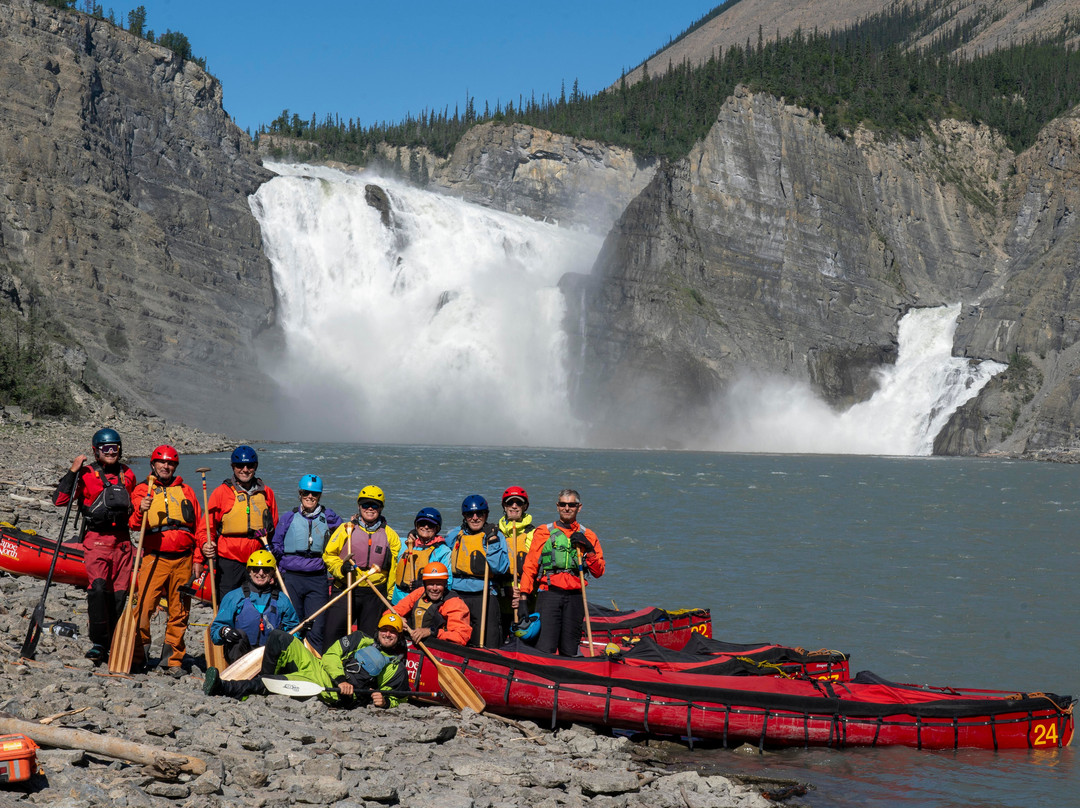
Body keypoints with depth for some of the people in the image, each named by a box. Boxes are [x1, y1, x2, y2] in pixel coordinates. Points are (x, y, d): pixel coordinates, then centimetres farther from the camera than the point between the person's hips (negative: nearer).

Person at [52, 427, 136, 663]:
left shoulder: (127, 475, 15)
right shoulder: (86, 474, 0)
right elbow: (60, 500, -12)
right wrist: (72, 471, -17)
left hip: (122, 541, 4)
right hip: (96, 540, -4)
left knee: (118, 594, 2)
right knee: (98, 587, -22)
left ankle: (110, 645, 11)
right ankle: (98, 642, -13)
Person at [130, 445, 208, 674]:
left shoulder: (185, 491, 16)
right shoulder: (142, 490, 8)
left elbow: (199, 526, 16)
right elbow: (134, 525, -4)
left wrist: (198, 558, 8)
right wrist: (141, 511, -26)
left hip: (183, 560, 2)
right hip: (154, 558, -2)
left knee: (179, 613, 4)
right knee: (143, 607, -12)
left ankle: (174, 660, 11)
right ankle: (137, 654, -3)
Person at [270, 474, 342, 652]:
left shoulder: (328, 518, 7)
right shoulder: (289, 518, 6)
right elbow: (276, 546, 10)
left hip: (317, 579, 0)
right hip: (291, 579, 0)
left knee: (317, 628, -5)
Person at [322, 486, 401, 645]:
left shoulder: (389, 534, 8)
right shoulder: (347, 529, 2)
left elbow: (392, 569, 13)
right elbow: (328, 555, 5)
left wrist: (389, 597, 11)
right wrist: (341, 568, -14)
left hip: (375, 596, 2)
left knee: (368, 638, 8)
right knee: (332, 634, -10)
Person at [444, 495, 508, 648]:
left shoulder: (496, 536, 3)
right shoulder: (454, 536, 13)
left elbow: (500, 569, -8)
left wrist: (492, 542, -13)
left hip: (484, 596, -3)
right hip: (456, 596, 3)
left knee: (487, 646, -7)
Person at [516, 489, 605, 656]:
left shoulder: (588, 536, 15)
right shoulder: (543, 532, 10)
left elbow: (598, 572, 11)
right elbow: (530, 565, 7)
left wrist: (588, 549, -4)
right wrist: (524, 595, -2)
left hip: (575, 597, 2)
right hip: (549, 594, -2)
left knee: (569, 651, 2)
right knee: (545, 649, -14)